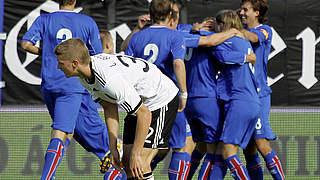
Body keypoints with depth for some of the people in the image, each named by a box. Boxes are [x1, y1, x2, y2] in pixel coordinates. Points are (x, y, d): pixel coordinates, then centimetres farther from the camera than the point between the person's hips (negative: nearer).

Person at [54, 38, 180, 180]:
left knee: (139, 163, -17)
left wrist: (135, 155, -26)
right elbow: (110, 108, 3)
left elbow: (144, 115, -31)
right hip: (141, 102, 9)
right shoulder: (84, 76, -8)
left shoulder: (111, 80, -37)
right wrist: (113, 148, 0)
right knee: (126, 159, 5)